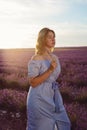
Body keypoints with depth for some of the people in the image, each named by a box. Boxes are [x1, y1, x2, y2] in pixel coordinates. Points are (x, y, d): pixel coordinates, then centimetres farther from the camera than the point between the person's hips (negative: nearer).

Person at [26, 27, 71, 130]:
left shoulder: (55, 58, 5)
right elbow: (32, 83, -19)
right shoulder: (36, 59, -16)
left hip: (54, 98, 7)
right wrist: (50, 70, -27)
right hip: (40, 99, -7)